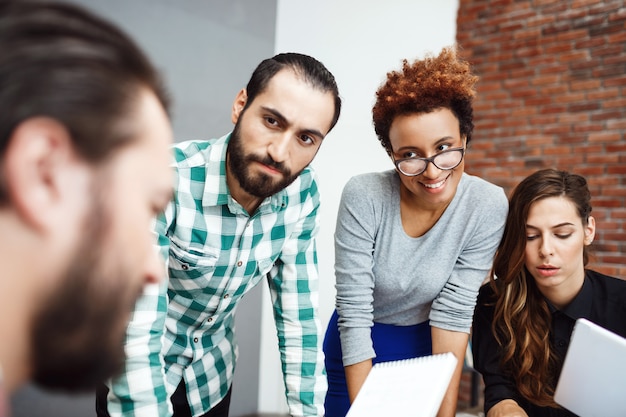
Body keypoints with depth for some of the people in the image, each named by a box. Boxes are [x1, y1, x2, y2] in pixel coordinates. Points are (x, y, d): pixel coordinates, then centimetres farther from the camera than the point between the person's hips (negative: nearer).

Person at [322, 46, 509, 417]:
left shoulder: (488, 206, -21)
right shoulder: (364, 196, -26)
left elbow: (453, 312, -18)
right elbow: (353, 313, -23)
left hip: (427, 348, 2)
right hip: (356, 351, -1)